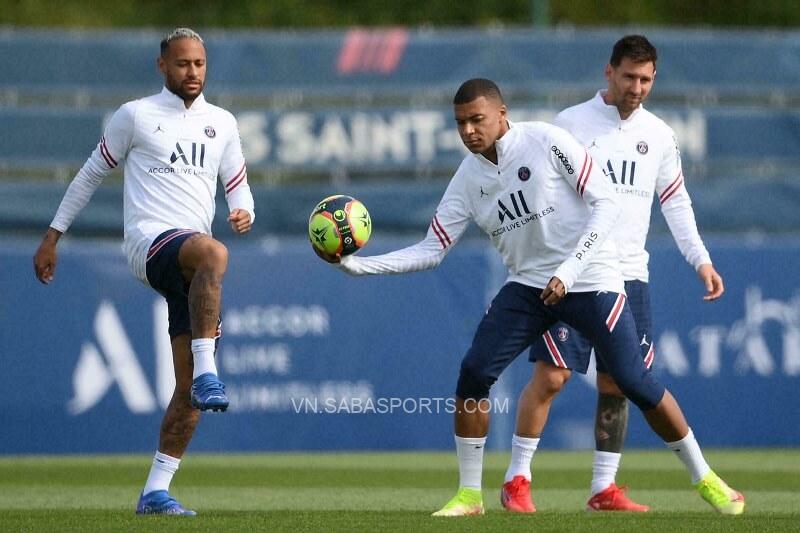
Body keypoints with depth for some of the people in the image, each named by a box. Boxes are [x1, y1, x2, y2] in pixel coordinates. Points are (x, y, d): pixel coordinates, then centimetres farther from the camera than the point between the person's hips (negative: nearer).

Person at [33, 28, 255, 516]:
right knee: (213, 254, -40)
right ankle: (206, 370, -46)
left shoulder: (222, 123, 17)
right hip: (149, 242, -5)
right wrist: (52, 237, 12)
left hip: (191, 267, 5)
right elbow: (92, 174, 13)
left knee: (189, 390, -1)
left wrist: (245, 214, -4)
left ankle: (156, 491, 5)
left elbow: (238, 187, 21)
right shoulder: (136, 116, 5)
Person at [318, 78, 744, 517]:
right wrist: (356, 265, -9)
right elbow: (431, 249, 3)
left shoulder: (546, 142, -14)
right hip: (528, 285, 5)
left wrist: (568, 271, -23)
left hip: (590, 279, -5)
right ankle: (469, 494, 1)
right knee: (474, 372, -11)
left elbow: (606, 204, -15)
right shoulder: (468, 177, 1)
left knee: (635, 383, -9)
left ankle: (705, 479, 10)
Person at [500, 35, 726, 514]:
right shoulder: (571, 123, -3)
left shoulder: (659, 135, 10)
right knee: (552, 375, -10)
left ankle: (604, 489, 11)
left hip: (629, 274, 4)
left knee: (616, 383, 4)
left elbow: (676, 201, 17)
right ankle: (517, 480, -1)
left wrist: (701, 260, 7)